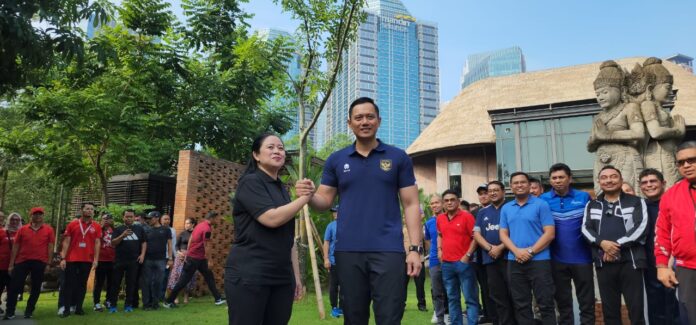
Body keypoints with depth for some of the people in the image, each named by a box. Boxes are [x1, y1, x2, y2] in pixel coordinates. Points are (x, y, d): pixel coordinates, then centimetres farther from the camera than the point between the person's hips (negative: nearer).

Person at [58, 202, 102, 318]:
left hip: (87, 260, 1)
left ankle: (78, 308, 14)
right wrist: (63, 258, -5)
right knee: (69, 284, 1)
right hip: (72, 259, -1)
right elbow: (66, 242, 2)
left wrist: (96, 259, -5)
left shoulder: (96, 227, 5)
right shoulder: (72, 224, 3)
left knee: (82, 284, 7)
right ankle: (66, 308, 7)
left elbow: (97, 243, 3)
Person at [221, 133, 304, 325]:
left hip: (281, 277, 7)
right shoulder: (250, 182, -5)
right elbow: (271, 218, -20)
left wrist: (296, 275, 14)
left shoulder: (282, 190, 17)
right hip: (248, 275, -7)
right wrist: (303, 199, -10)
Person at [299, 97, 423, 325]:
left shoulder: (398, 158, 4)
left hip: (388, 250, -2)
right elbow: (325, 202, 10)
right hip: (348, 251, 2)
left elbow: (411, 205, 3)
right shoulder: (336, 160, 9)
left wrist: (415, 248, -7)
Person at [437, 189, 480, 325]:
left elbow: (475, 237, -8)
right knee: (452, 298, 13)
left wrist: (467, 255, -12)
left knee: (470, 298, 0)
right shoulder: (440, 218, 9)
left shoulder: (466, 216, -7)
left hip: (463, 262, -5)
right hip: (446, 263, 6)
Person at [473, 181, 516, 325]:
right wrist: (490, 248, -8)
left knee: (513, 295, -3)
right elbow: (476, 234, 9)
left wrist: (500, 248, -15)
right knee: (497, 296, 8)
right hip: (490, 259, 5)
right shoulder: (483, 212, 16)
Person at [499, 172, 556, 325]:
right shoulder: (506, 208, 11)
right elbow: (503, 234, 8)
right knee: (521, 305, 11)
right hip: (514, 262, 4)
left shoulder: (541, 205, -2)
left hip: (539, 261, -4)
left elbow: (550, 233, -7)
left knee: (545, 304, 1)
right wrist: (517, 251, -10)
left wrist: (530, 251, -14)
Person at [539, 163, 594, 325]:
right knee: (562, 301, 14)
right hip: (557, 259, 1)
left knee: (587, 301, 8)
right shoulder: (543, 200, 0)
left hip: (582, 257, -1)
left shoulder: (584, 197, -1)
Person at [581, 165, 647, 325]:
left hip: (630, 261, -2)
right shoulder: (592, 205, 14)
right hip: (603, 263, 2)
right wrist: (602, 242, -15)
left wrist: (617, 244, -15)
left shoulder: (636, 202, 7)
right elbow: (586, 229, 4)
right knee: (609, 309, 8)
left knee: (636, 308, 1)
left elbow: (640, 227, -6)